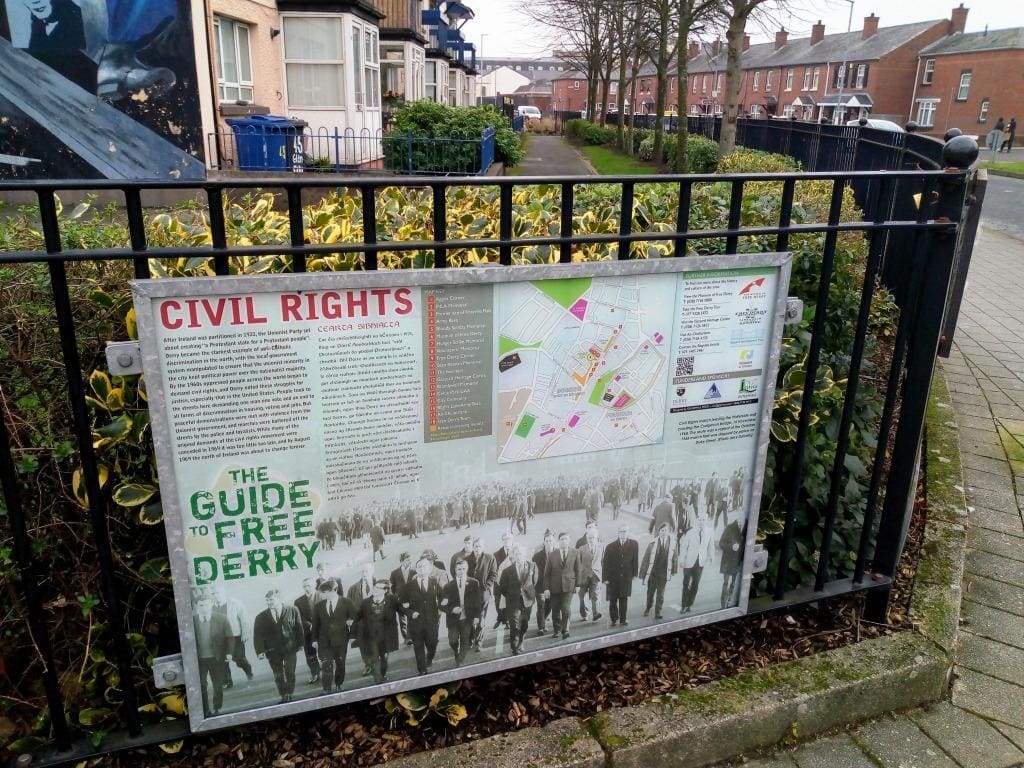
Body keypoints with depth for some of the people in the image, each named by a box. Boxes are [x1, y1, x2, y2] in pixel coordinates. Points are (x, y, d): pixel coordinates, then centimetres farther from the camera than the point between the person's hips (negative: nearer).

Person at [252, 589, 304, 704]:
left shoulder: (292, 610, -4)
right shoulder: (261, 617, -2)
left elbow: (299, 628, 1)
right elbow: (257, 635, -2)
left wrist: (300, 643, 0)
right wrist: (260, 651, -10)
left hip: (290, 648, -1)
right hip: (273, 651, 1)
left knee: (290, 673, 5)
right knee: (278, 676, 9)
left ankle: (290, 694, 21)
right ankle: (284, 696, 23)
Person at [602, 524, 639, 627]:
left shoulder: (633, 544, -1)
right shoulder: (610, 547, -6)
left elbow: (635, 560, 5)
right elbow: (605, 563, -4)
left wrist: (634, 574, 2)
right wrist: (605, 578, -7)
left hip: (626, 577, 1)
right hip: (612, 578, -1)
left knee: (624, 599, 5)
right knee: (612, 600, 6)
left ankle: (623, 620, 18)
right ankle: (614, 619, 21)